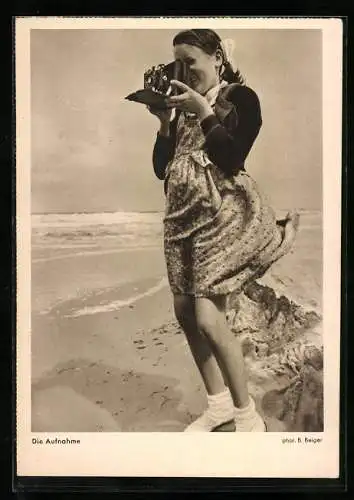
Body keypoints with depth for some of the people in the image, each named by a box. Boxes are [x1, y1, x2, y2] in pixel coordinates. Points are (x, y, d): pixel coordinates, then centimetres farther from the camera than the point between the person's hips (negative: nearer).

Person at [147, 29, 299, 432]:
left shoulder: (240, 97, -2)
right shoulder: (184, 106, 15)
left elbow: (232, 158, -16)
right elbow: (161, 168, 11)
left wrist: (203, 111, -15)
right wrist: (165, 121, -1)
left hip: (222, 214, -7)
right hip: (184, 215, 7)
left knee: (209, 320, -14)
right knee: (185, 313, 8)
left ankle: (247, 418, 5)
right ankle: (219, 404, 26)